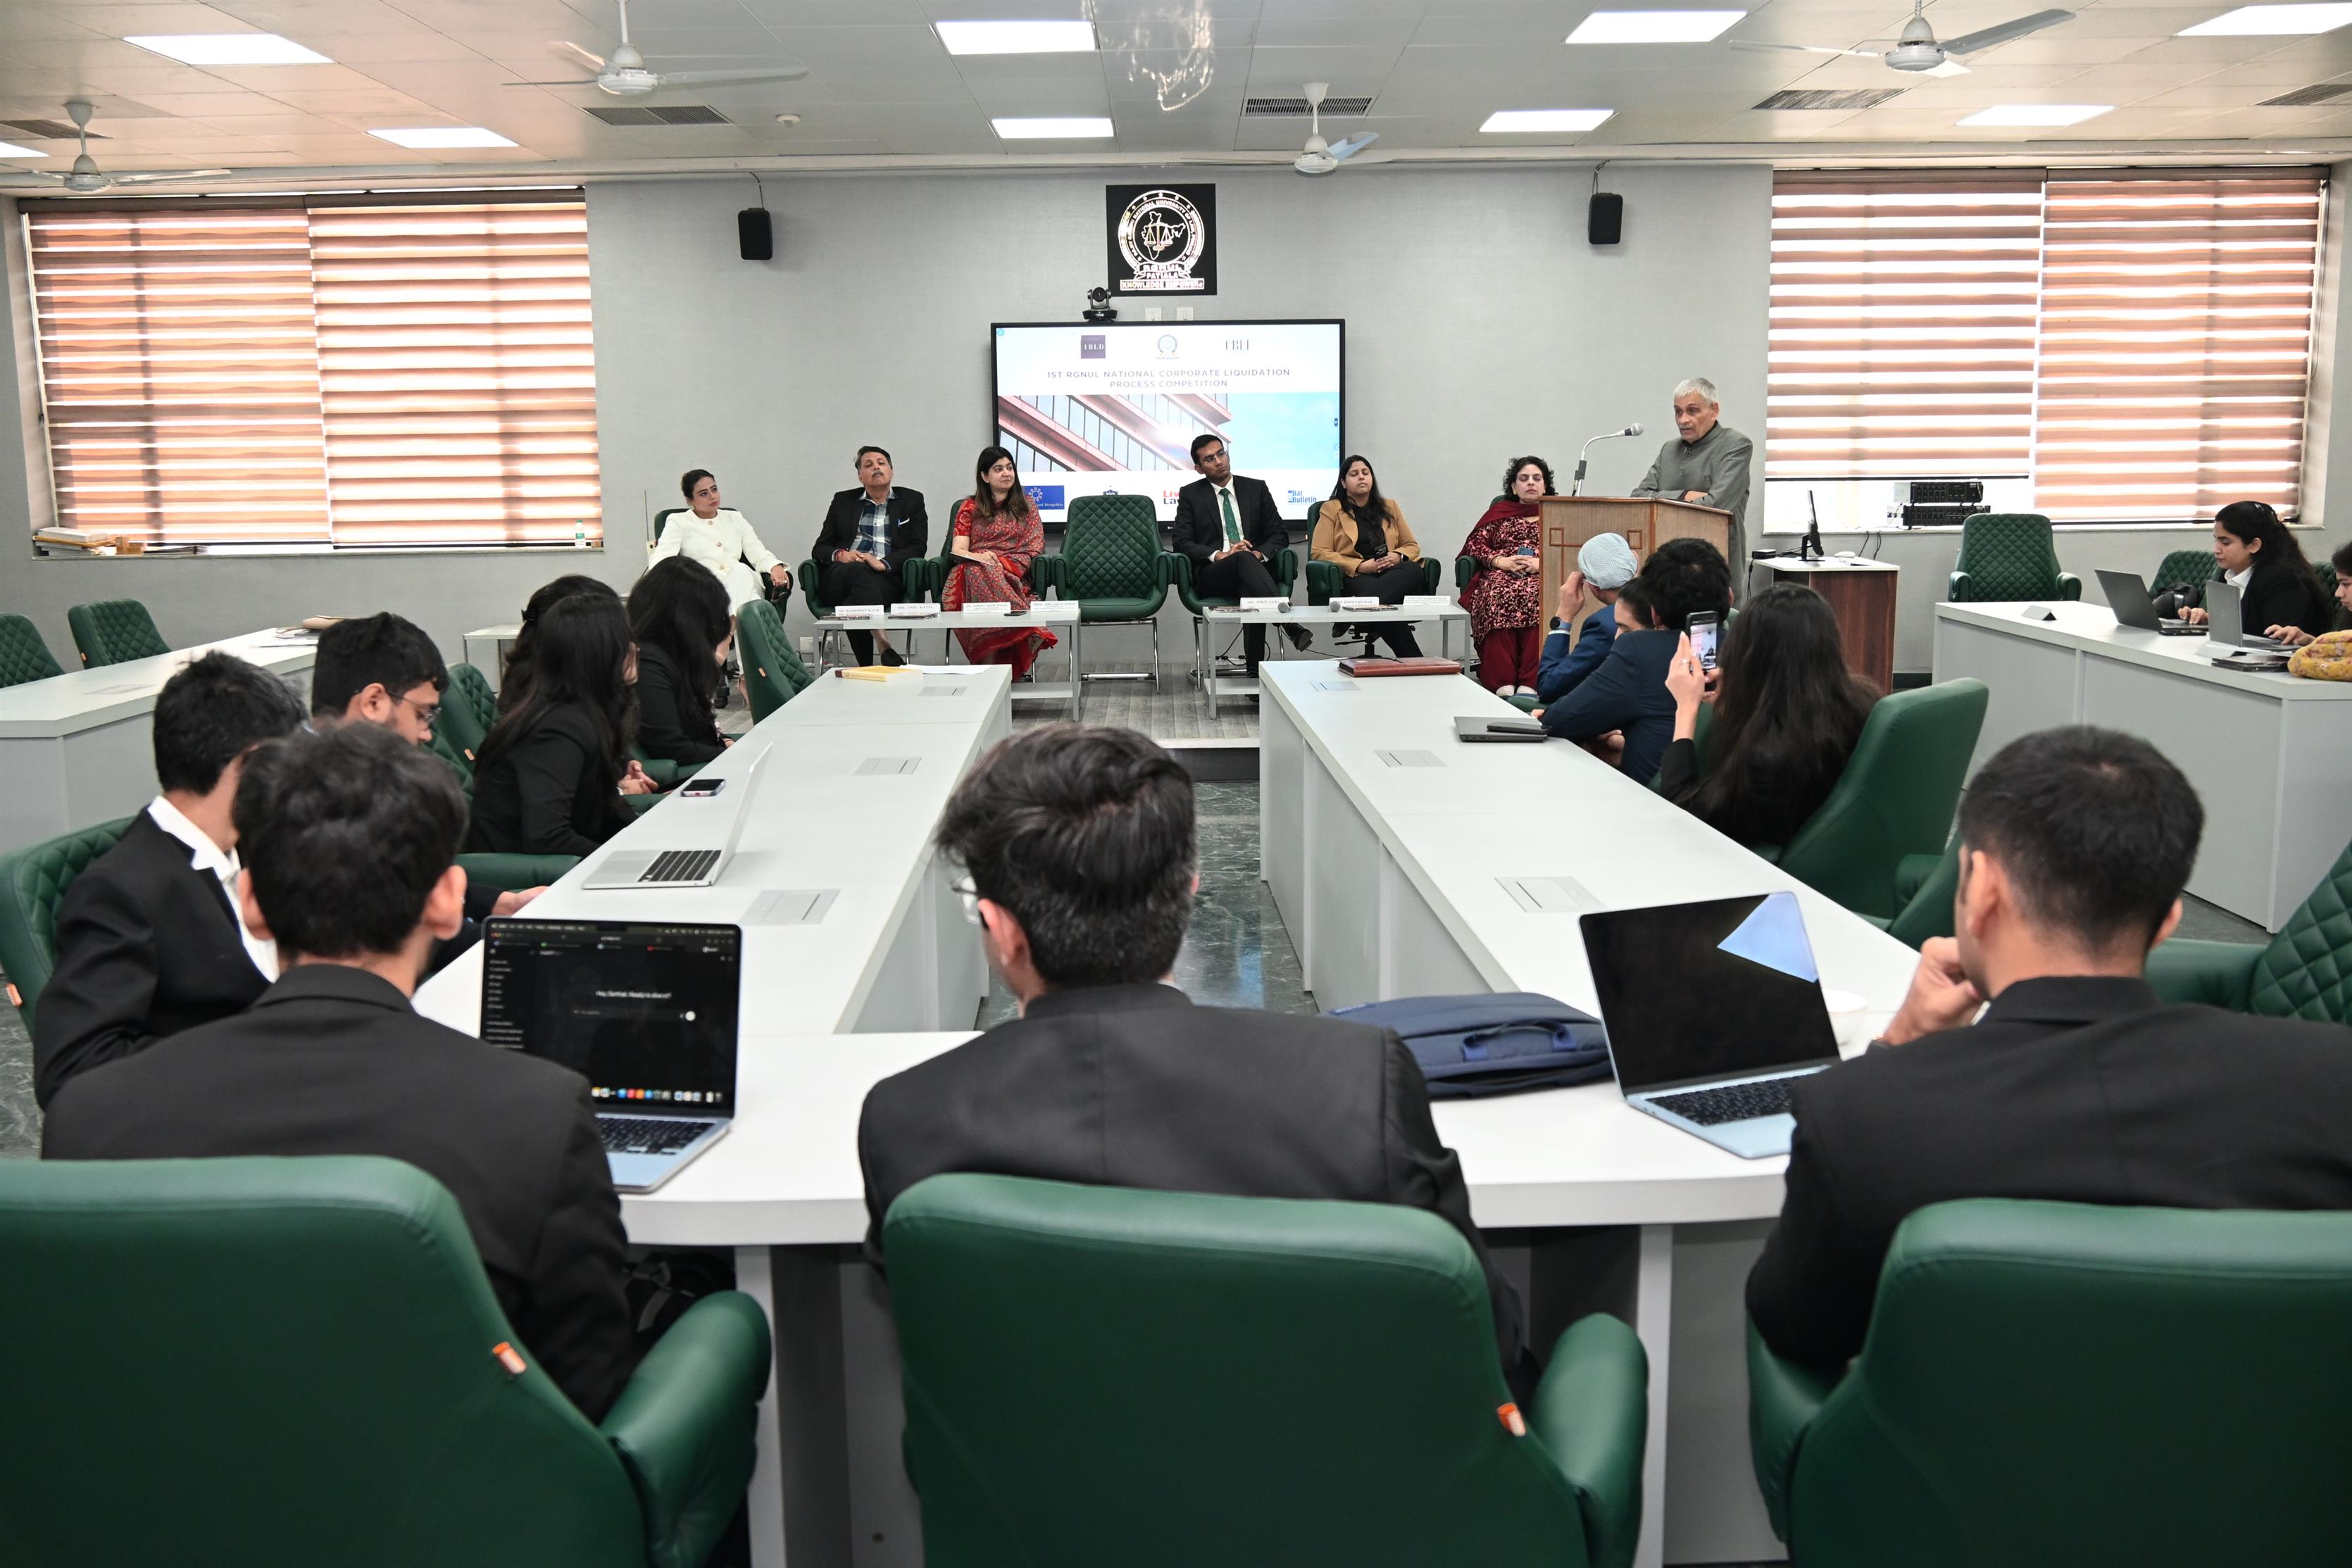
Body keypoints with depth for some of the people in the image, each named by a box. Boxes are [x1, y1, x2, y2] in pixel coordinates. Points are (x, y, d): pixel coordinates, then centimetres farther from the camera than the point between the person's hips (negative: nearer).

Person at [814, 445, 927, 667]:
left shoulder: (912, 501, 19)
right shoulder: (843, 501, 24)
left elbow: (919, 547, 6)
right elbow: (820, 548, 19)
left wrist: (883, 563, -11)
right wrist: (840, 555, -6)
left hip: (886, 578, -1)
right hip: (839, 578, 1)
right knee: (860, 572, -38)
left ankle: (868, 667, -42)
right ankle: (884, 646, -52)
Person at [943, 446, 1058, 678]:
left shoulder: (1026, 505, 22)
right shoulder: (970, 507, 20)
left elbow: (1034, 549, 10)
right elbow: (957, 551, 7)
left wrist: (1000, 562, -9)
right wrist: (978, 556, -18)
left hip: (1013, 575, 0)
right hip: (972, 572, 0)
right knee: (978, 571, -40)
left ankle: (988, 660, -47)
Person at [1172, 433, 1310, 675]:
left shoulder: (1256, 488, 15)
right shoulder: (1190, 495, 10)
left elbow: (1280, 533, 12)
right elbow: (1181, 541, 0)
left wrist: (1259, 554, -10)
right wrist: (1219, 555, -16)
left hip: (1255, 568, 2)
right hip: (1211, 576, -1)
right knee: (1245, 560, -36)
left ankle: (1255, 669, -35)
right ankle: (1287, 623, -47)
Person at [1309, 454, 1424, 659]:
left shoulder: (1390, 507, 26)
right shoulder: (1331, 510, 14)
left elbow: (1412, 545, 26)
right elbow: (1319, 552, 3)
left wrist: (1398, 556, -1)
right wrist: (1360, 566, -10)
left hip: (1394, 572, 4)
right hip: (1356, 577, -4)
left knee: (1415, 570, -36)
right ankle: (1412, 659, -37)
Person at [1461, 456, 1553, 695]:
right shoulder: (1500, 512, 28)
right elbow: (1475, 543, 15)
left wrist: (1541, 563, -10)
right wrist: (1500, 561, -4)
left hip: (1544, 578, -1)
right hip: (1501, 576, 1)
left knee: (1538, 597, -39)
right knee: (1499, 595, -38)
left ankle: (1530, 683, -46)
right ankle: (1502, 683, -46)